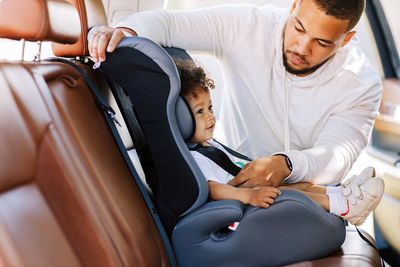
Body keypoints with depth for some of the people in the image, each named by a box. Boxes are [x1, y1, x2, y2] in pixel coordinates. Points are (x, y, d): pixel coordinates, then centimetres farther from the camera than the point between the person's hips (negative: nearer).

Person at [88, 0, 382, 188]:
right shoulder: (248, 25, -12)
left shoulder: (362, 83, -12)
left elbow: (338, 154, -22)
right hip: (231, 175, 1)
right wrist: (125, 31, -35)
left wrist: (285, 165, -44)